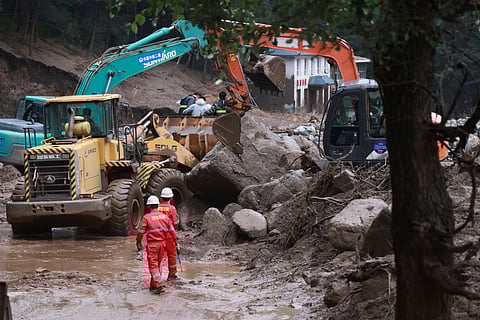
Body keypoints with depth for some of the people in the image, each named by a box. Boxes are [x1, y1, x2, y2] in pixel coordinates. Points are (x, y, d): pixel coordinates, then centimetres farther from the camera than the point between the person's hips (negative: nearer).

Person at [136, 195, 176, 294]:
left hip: (152, 244, -5)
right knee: (158, 265, 17)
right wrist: (175, 241, 16)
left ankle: (158, 286, -14)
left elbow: (141, 232, -8)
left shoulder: (147, 217, -10)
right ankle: (153, 285, 25)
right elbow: (171, 230, 5)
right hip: (162, 243, 5)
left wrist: (138, 243, 6)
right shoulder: (165, 216, 4)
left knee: (153, 266, -2)